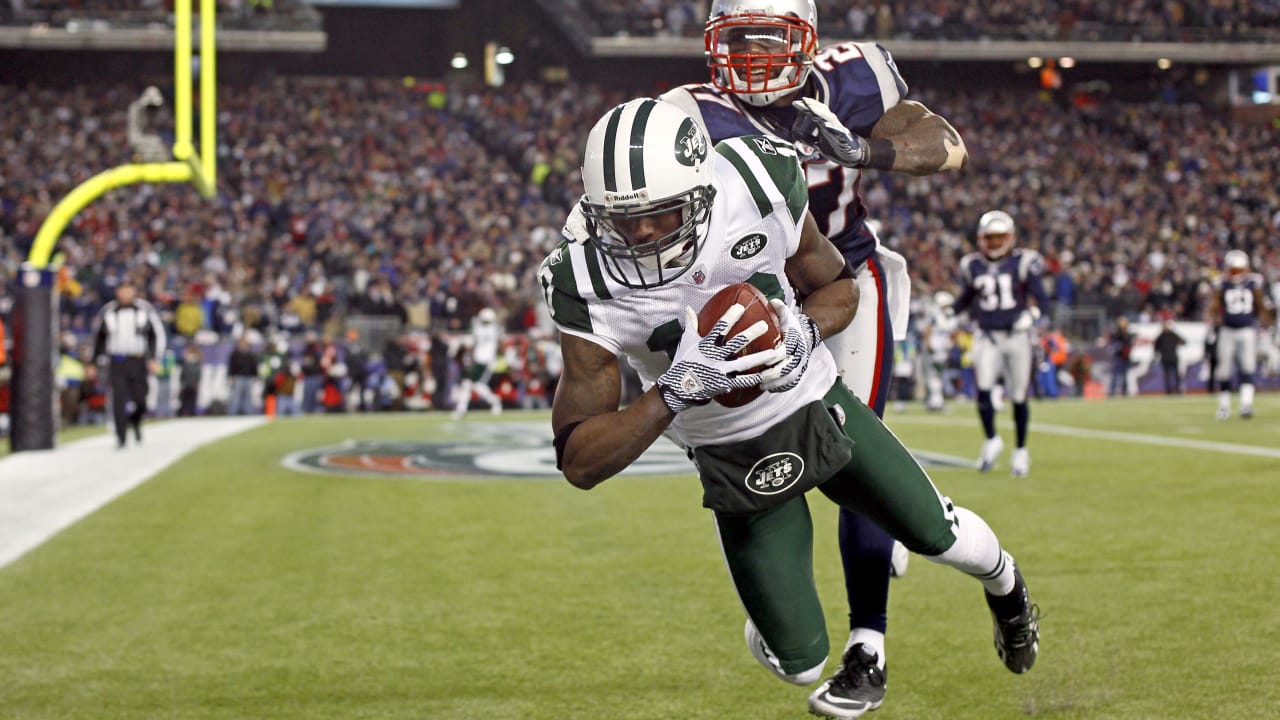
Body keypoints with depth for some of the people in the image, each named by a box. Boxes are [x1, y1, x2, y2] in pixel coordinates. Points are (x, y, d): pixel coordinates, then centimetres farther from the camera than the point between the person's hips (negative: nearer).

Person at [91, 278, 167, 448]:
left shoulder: (145, 310, 0)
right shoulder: (107, 312, 3)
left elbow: (158, 334, 6)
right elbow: (98, 337, 14)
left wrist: (154, 358, -3)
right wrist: (97, 360, 13)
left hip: (138, 362, 0)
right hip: (116, 362, 0)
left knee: (140, 400, 0)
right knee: (119, 399, -10)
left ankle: (136, 422, 32)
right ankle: (120, 437, -5)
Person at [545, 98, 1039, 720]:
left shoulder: (757, 190, -24)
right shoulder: (588, 283, -28)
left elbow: (839, 288, -3)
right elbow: (581, 462, -28)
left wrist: (805, 331, -27)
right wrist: (676, 390, -42)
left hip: (817, 404, 1)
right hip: (734, 457, -1)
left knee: (937, 535, 13)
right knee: (798, 663, -1)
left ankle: (1006, 589, 51)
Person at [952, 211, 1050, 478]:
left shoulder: (1024, 263, -5)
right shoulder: (972, 265, 5)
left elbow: (1042, 300, -7)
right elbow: (966, 299, 20)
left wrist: (1031, 314, -26)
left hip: (1017, 336, -2)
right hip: (986, 337, 2)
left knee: (1019, 396, 5)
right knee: (982, 389, -14)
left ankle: (1021, 451, 20)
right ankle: (991, 441, 8)